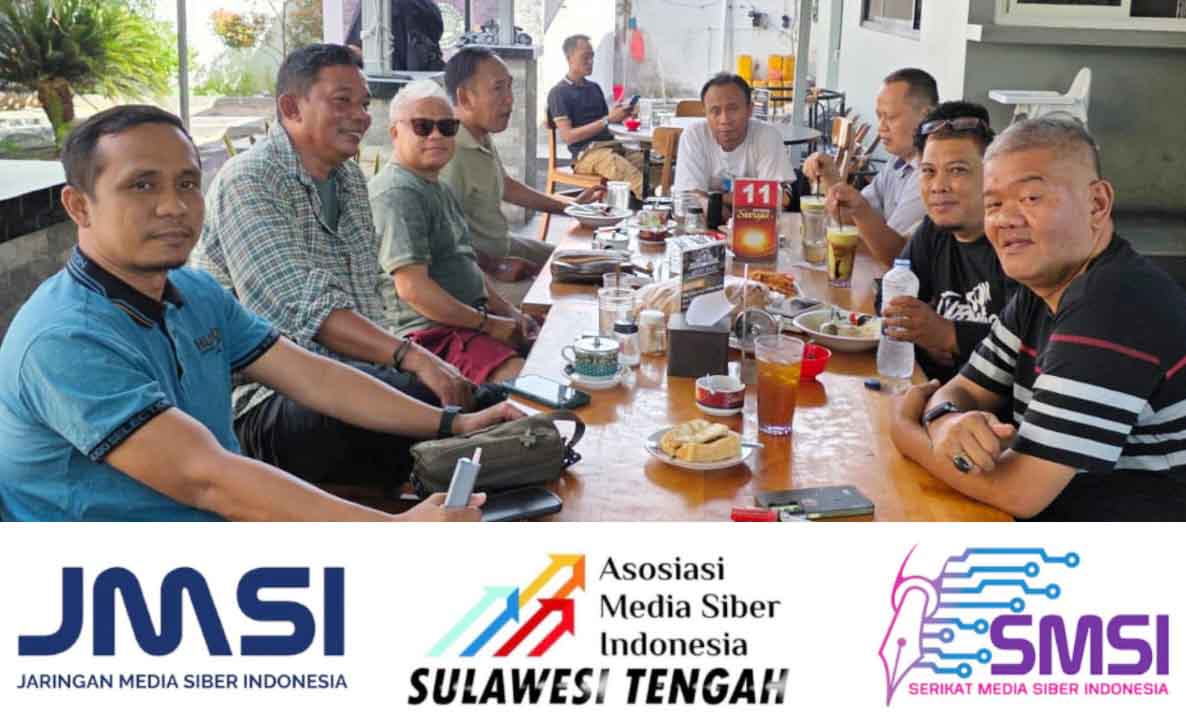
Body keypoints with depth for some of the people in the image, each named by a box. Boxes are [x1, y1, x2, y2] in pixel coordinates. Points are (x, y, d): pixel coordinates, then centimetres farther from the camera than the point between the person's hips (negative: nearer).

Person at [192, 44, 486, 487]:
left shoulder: (350, 180, 18)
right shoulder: (247, 183, -10)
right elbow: (300, 310, -22)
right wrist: (410, 357, -31)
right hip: (266, 403, -8)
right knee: (432, 399, -33)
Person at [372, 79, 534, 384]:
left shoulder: (438, 189, 22)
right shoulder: (397, 193, -12)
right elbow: (413, 288, -20)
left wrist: (509, 312, 14)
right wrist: (488, 325, -13)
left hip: (469, 321, 10)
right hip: (431, 333, -10)